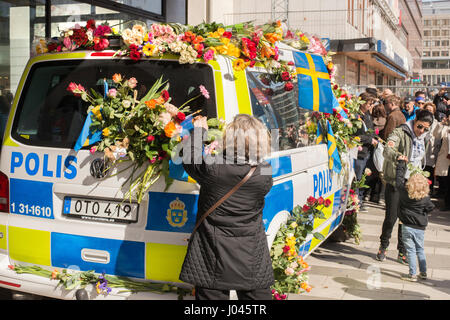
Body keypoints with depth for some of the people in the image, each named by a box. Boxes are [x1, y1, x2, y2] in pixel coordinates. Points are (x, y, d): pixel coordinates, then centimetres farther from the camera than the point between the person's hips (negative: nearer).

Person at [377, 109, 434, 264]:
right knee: (391, 217, -3)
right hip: (395, 182, -5)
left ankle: (402, 252, 19)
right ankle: (383, 247, 19)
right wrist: (397, 156, -49)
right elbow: (387, 150, -28)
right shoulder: (400, 133, -11)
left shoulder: (424, 139, 11)